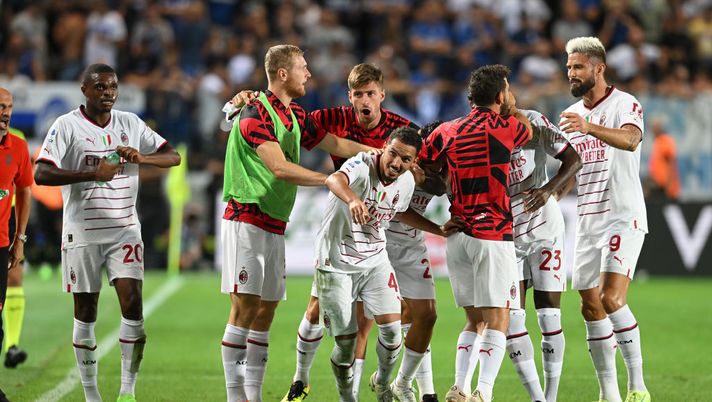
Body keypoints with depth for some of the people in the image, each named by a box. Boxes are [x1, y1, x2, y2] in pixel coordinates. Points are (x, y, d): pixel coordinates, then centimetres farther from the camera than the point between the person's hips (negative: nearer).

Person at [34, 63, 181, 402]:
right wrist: (92, 174, -25)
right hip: (82, 232, -3)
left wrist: (141, 158, -11)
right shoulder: (67, 126, -6)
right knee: (85, 312, 4)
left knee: (133, 305, -9)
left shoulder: (130, 123, 7)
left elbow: (173, 157, 9)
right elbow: (41, 174, -17)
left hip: (125, 230, 3)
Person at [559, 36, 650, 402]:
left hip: (623, 217, -7)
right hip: (587, 221, 7)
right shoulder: (571, 115, 15)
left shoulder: (624, 104, -8)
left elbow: (630, 139, -30)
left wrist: (589, 128, -47)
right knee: (591, 307, 4)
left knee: (611, 298, -20)